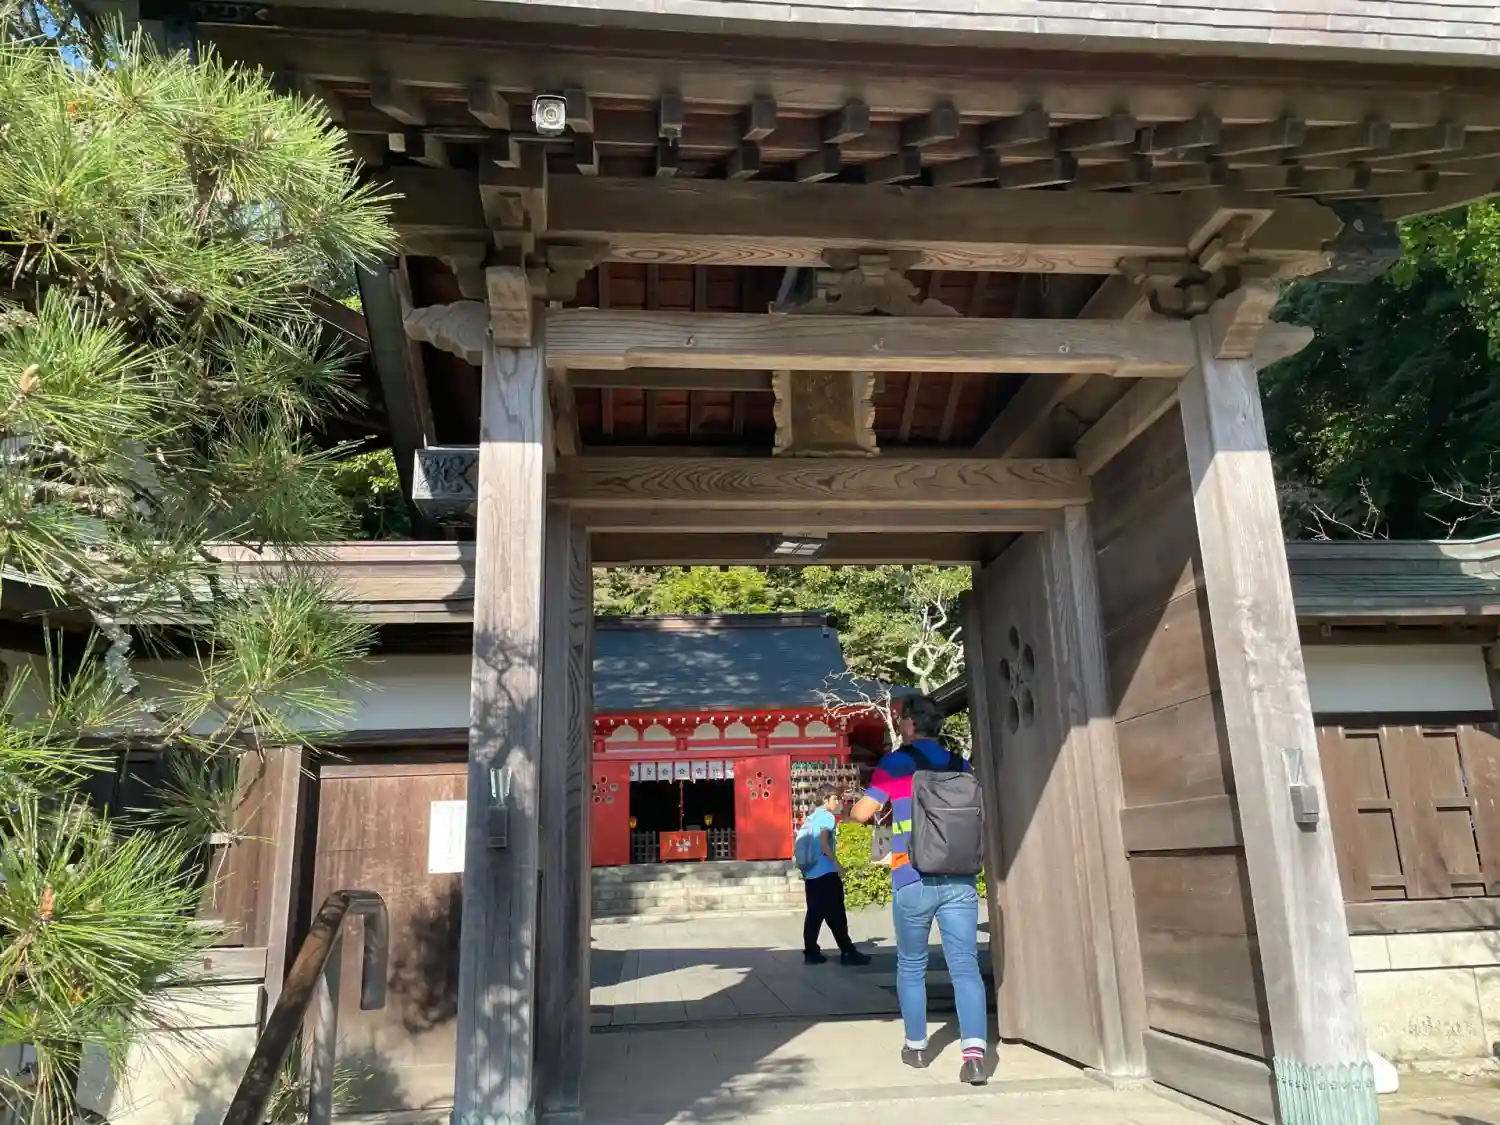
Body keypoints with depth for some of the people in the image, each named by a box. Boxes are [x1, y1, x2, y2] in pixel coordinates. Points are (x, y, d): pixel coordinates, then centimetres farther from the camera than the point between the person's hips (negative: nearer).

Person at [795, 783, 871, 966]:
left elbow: (802, 842, 18)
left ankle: (811, 952, 8)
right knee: (836, 915, -4)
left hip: (810, 873, 8)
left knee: (814, 915, 8)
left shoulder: (811, 818, 18)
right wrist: (836, 863, -18)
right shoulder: (827, 816, -7)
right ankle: (848, 952, -1)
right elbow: (823, 840, -21)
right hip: (826, 873, -8)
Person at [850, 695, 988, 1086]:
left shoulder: (895, 764, -1)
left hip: (913, 881, -3)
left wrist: (849, 808, 21)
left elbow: (862, 813, -1)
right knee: (965, 966, -1)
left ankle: (917, 1047, 23)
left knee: (911, 967, 14)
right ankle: (975, 1053, -13)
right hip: (959, 880, 3)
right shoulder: (961, 765, 11)